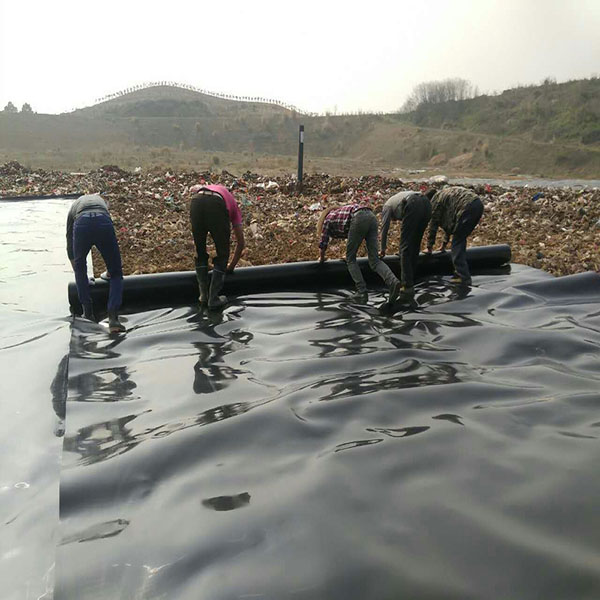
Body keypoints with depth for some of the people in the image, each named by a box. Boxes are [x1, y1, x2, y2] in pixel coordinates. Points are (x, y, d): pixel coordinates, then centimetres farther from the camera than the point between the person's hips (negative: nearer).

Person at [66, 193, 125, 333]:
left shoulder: (74, 206, 39)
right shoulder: (101, 200, 42)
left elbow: (69, 241, 41)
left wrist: (75, 270, 54)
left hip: (82, 224, 0)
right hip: (104, 224, 0)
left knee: (80, 268, 27)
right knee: (116, 274, 10)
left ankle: (88, 312, 24)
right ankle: (113, 318, -6)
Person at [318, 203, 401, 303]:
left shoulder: (328, 219, 23)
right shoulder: (341, 213, 41)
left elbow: (324, 242, 29)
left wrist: (321, 257, 48)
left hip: (359, 219, -7)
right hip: (372, 217, 7)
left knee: (350, 259, 9)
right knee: (375, 261, 3)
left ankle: (362, 292, 1)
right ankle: (393, 282, -21)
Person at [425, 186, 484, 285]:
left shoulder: (435, 201, 7)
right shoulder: (445, 193, 33)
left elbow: (433, 225, 10)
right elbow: (449, 221, 39)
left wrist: (429, 247, 20)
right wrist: (444, 243, 44)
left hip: (468, 207, -9)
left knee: (457, 242, -2)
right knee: (461, 239, 19)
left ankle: (463, 277, -7)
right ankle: (460, 272, 24)